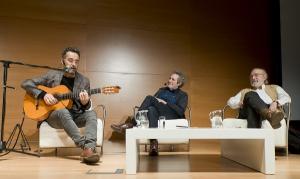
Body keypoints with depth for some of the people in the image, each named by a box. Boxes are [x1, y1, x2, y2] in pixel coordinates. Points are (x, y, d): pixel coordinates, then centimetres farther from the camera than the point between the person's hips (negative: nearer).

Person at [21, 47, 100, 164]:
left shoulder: (84, 81, 5)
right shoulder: (52, 75, 3)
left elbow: (86, 108, 5)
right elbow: (26, 84, 2)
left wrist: (85, 103, -21)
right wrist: (43, 94, -15)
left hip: (76, 116, 2)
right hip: (53, 115, -2)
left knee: (91, 113, -28)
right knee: (63, 112, -36)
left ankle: (89, 148, -51)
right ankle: (86, 147, -48)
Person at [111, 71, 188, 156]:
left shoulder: (183, 95, 14)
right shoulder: (161, 90, 28)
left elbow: (180, 111, -4)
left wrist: (165, 103, -10)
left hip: (172, 117, -4)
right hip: (157, 115, 4)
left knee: (150, 98, -27)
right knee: (152, 109, -34)